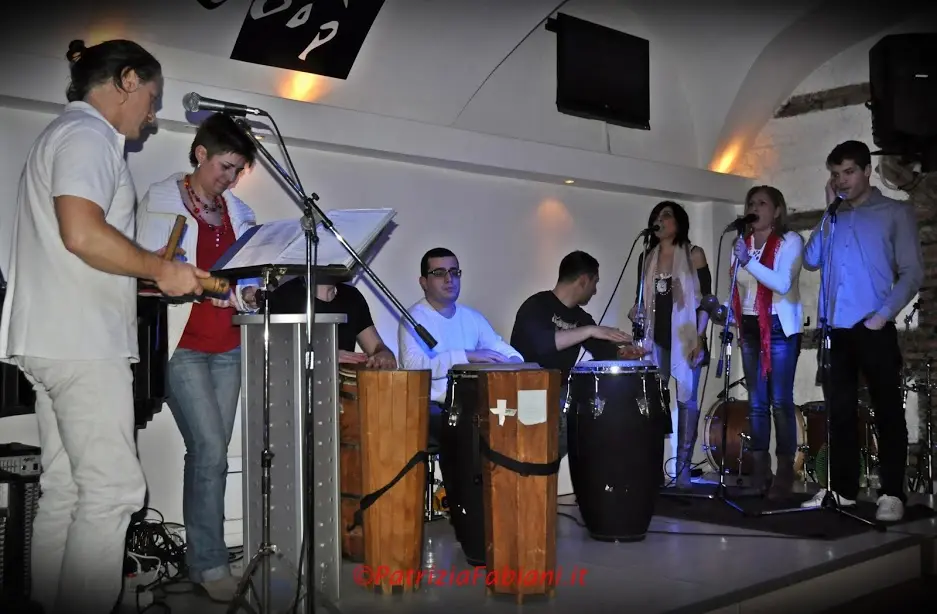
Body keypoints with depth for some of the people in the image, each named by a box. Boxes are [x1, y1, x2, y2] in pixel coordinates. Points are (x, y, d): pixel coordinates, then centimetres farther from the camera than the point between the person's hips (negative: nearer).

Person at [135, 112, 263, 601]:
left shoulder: (238, 210, 14)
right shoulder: (161, 199, 1)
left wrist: (249, 291, -6)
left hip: (227, 345, 5)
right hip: (182, 344, -5)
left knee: (209, 453, 7)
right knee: (210, 451, -12)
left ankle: (199, 559, 15)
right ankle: (210, 563, -2)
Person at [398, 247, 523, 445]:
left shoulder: (472, 317, 14)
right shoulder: (414, 318, -7)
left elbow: (501, 348, 15)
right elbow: (414, 365, -23)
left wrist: (514, 362, -10)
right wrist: (467, 356, -24)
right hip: (431, 406, -6)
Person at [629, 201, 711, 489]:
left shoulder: (694, 254, -2)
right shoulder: (647, 258, 11)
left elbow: (706, 298, -4)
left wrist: (700, 338, -12)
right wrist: (637, 312, -5)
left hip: (686, 337, -4)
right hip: (656, 338, 4)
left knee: (686, 399, 0)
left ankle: (683, 468, 5)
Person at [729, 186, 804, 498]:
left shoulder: (790, 240, -4)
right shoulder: (742, 243, 13)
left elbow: (782, 283, -18)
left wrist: (749, 262, -25)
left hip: (780, 327, -5)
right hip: (750, 328, 6)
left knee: (780, 401, -7)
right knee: (756, 403, 6)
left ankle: (784, 472, -1)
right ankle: (759, 470, 11)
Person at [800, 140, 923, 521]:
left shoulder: (896, 213, 3)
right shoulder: (832, 219, 16)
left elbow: (913, 272, -2)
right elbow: (811, 261, 3)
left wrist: (883, 314, -13)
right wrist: (830, 211, 2)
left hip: (874, 329, -4)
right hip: (835, 330, 4)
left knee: (887, 412, 1)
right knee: (839, 411, 7)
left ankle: (892, 494, 5)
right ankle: (842, 489, 14)